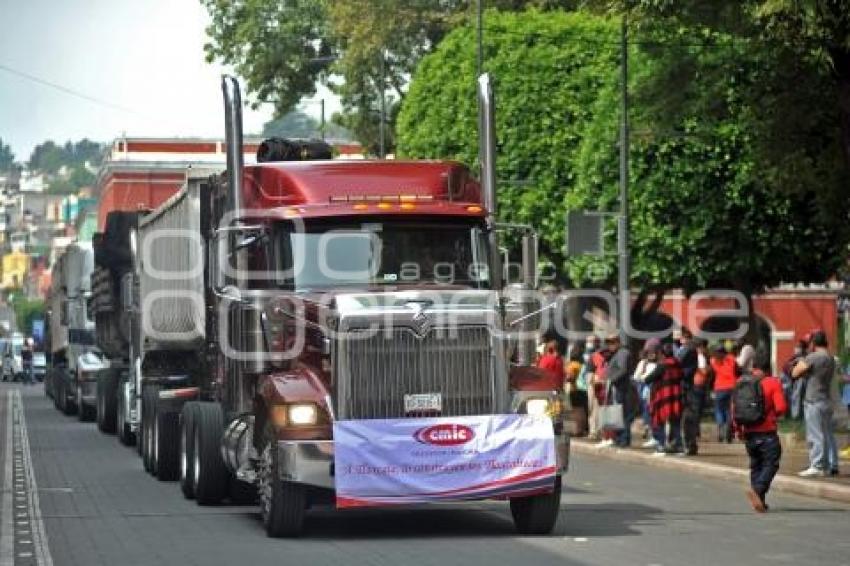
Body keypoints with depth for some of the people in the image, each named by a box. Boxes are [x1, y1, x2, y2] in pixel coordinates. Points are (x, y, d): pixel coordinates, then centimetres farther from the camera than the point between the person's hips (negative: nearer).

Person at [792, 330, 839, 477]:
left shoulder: (812, 358, -14)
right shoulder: (831, 360, 12)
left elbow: (795, 373, -10)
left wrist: (800, 363, 7)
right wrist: (805, 373, 16)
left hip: (814, 403, -8)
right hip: (827, 402, 8)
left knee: (815, 435, -6)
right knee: (828, 434, 12)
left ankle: (817, 466, -6)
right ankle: (832, 465, 15)